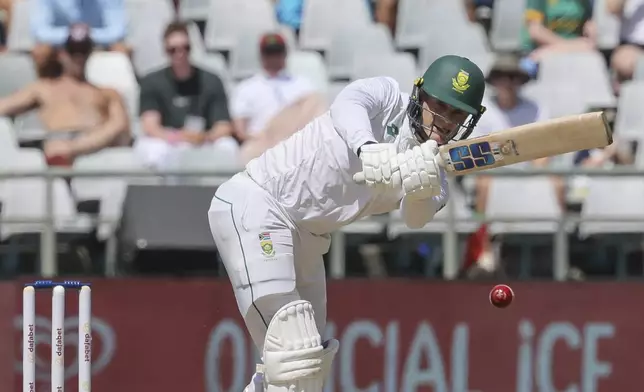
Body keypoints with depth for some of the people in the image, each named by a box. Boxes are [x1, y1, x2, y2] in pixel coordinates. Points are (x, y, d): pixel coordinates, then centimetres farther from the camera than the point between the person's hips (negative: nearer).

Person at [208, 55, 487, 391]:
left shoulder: (435, 179, 4)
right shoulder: (388, 98, -8)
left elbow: (416, 216, -19)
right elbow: (346, 103, -32)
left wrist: (421, 189, -42)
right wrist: (367, 148, -52)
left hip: (307, 239, 8)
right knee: (294, 350, -21)